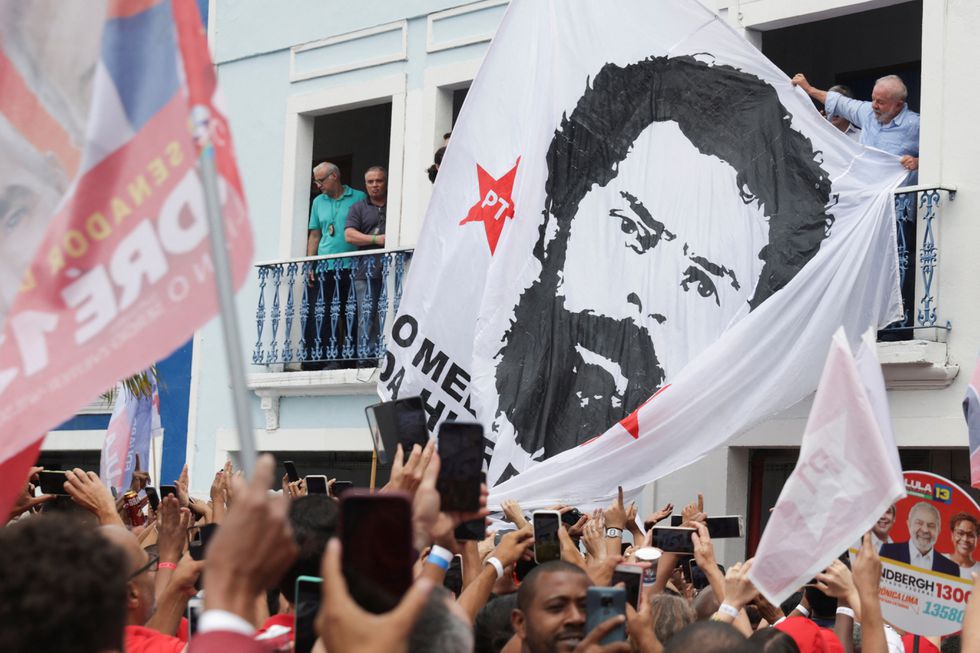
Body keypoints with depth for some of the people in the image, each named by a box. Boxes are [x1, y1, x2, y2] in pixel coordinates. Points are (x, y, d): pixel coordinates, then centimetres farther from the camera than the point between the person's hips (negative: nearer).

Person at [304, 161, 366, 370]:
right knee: (318, 315, -4)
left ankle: (349, 358, 2)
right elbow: (314, 236, 18)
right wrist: (310, 266, 9)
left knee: (349, 314, -2)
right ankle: (315, 360, -4)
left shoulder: (359, 198, 5)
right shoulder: (318, 202, 17)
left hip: (350, 267, -3)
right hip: (324, 268, 3)